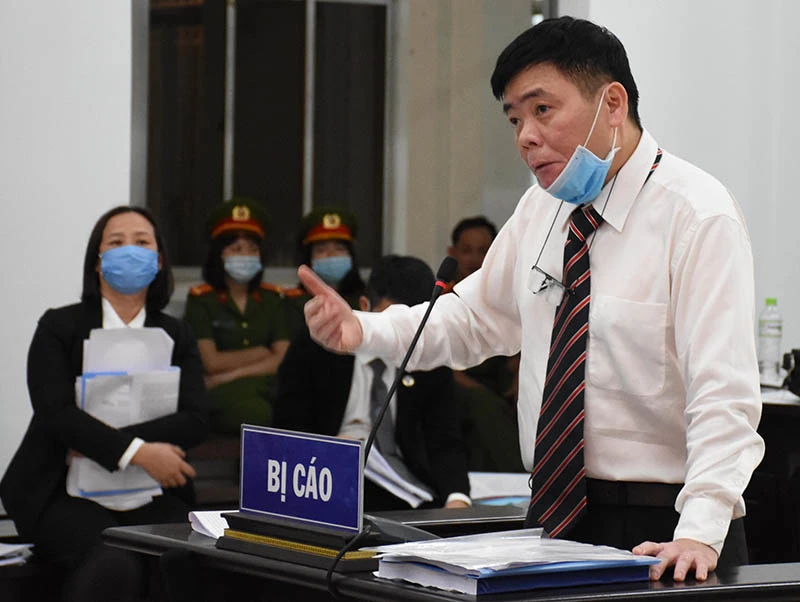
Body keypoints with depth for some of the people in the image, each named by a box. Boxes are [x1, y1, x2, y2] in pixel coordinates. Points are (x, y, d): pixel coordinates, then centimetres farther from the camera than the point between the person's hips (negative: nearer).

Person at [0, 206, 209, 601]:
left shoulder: (176, 337, 14)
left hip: (152, 500, 3)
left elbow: (196, 420, -2)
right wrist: (136, 453, -21)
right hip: (69, 495, -3)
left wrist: (100, 444, -14)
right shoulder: (59, 327, 6)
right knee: (115, 566, -32)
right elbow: (55, 411, -9)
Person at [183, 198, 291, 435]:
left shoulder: (273, 298, 18)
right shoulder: (201, 299, 6)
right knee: (255, 414, -39)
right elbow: (211, 362, -4)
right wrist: (262, 353, 6)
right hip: (219, 392, -3)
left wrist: (230, 375, -7)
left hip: (266, 385, 3)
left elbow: (283, 359, 5)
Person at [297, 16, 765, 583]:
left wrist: (699, 535, -32)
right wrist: (363, 330, 2)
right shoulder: (542, 207, 10)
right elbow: (476, 317, 20)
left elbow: (723, 392, -20)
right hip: (555, 518, 6)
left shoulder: (698, 215, -12)